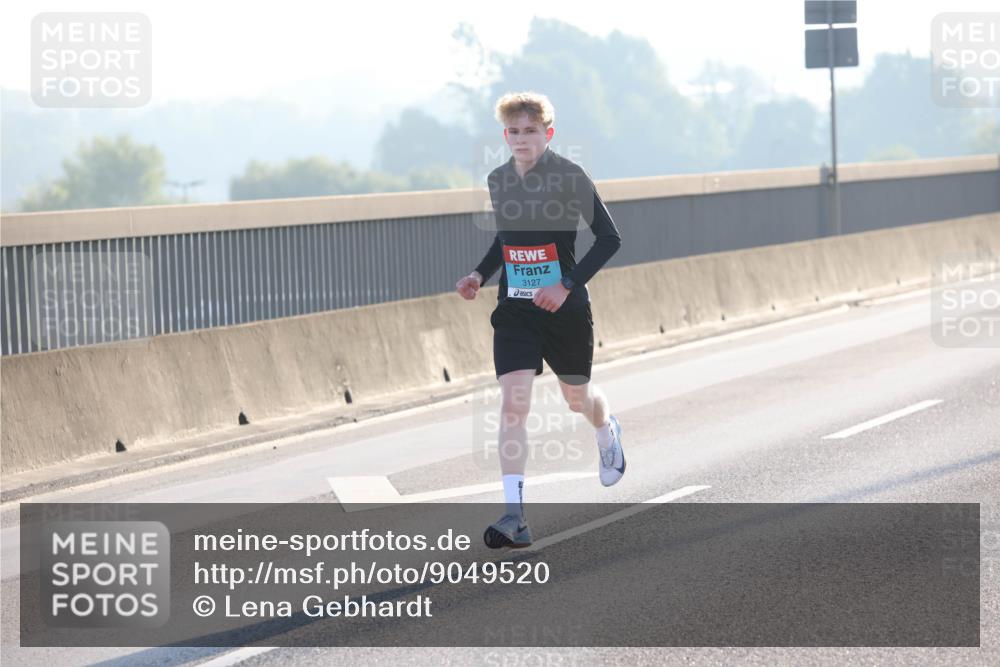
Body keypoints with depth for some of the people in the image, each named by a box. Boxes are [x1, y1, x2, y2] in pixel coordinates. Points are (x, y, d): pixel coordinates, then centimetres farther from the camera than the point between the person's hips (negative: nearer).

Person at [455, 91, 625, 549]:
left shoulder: (569, 176, -13)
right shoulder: (498, 180, 4)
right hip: (514, 309, 3)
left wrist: (568, 285, -21)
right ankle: (514, 517, -17)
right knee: (512, 404, -13)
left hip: (565, 307, -3)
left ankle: (608, 432, 57)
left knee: (577, 397, 18)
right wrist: (480, 275, 5)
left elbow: (608, 238, -12)